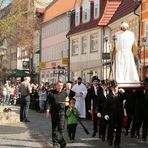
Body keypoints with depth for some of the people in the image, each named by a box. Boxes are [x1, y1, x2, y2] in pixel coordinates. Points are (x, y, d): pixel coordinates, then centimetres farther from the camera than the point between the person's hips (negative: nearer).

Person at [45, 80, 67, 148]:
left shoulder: (64, 93, 6)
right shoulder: (51, 93, 1)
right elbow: (48, 102, -3)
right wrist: (47, 109, -13)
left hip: (61, 112, 0)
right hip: (53, 112, 1)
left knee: (61, 127, -13)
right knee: (54, 128, 7)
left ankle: (61, 140, -6)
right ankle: (55, 142, 15)